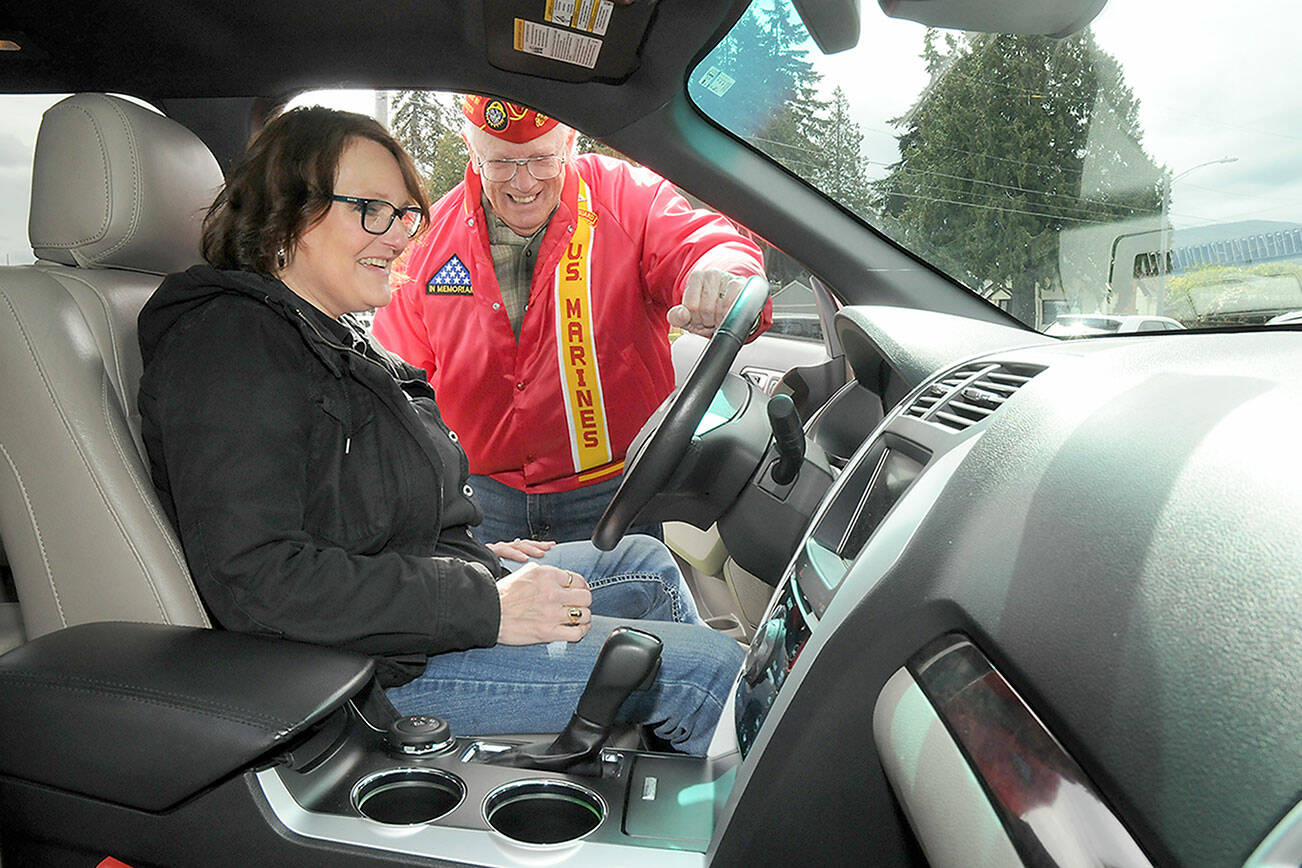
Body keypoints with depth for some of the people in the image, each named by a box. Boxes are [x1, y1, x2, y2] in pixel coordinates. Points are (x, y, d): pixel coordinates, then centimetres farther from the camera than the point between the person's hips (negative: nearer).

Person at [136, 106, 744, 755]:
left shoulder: (332, 337, 15)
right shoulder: (228, 346, -17)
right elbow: (254, 580, -27)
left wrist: (479, 557, 11)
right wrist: (485, 609, -26)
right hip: (377, 666, -11)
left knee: (644, 562, 18)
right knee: (708, 668, -13)